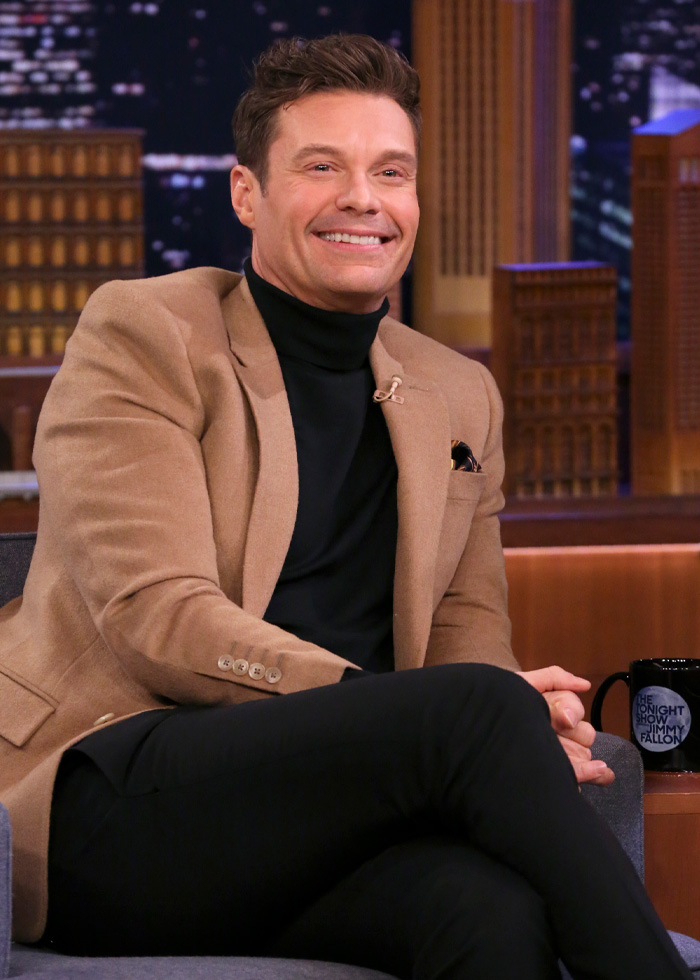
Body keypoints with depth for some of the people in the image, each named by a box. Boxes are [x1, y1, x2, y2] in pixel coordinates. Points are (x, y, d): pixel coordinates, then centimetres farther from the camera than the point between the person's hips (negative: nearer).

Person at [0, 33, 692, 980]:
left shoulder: (460, 398, 22)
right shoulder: (141, 334, 2)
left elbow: (466, 631, 17)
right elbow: (160, 619, -10)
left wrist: (529, 722, -11)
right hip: (112, 809, -4)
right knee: (479, 707, -30)